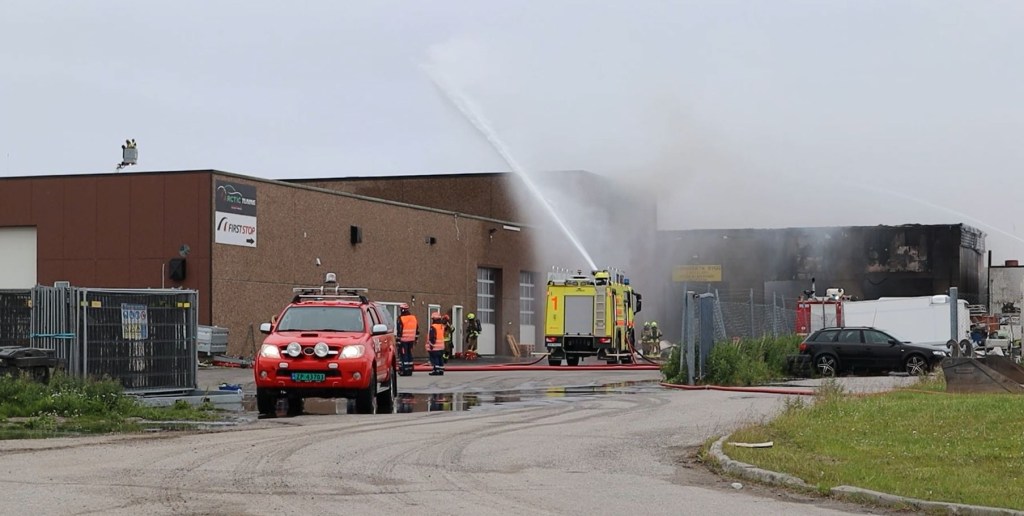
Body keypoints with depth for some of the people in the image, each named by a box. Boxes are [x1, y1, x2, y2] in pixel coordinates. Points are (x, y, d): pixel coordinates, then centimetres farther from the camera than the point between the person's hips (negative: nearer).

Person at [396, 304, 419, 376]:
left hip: (403, 340, -6)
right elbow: (417, 329, 13)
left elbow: (399, 330, -13)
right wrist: (415, 339, 20)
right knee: (409, 354, 14)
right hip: (411, 340, 6)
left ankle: (404, 370, -6)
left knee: (403, 354, -2)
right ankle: (410, 370, 14)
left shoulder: (401, 319, -11)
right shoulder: (413, 317, 9)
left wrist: (398, 340, -8)